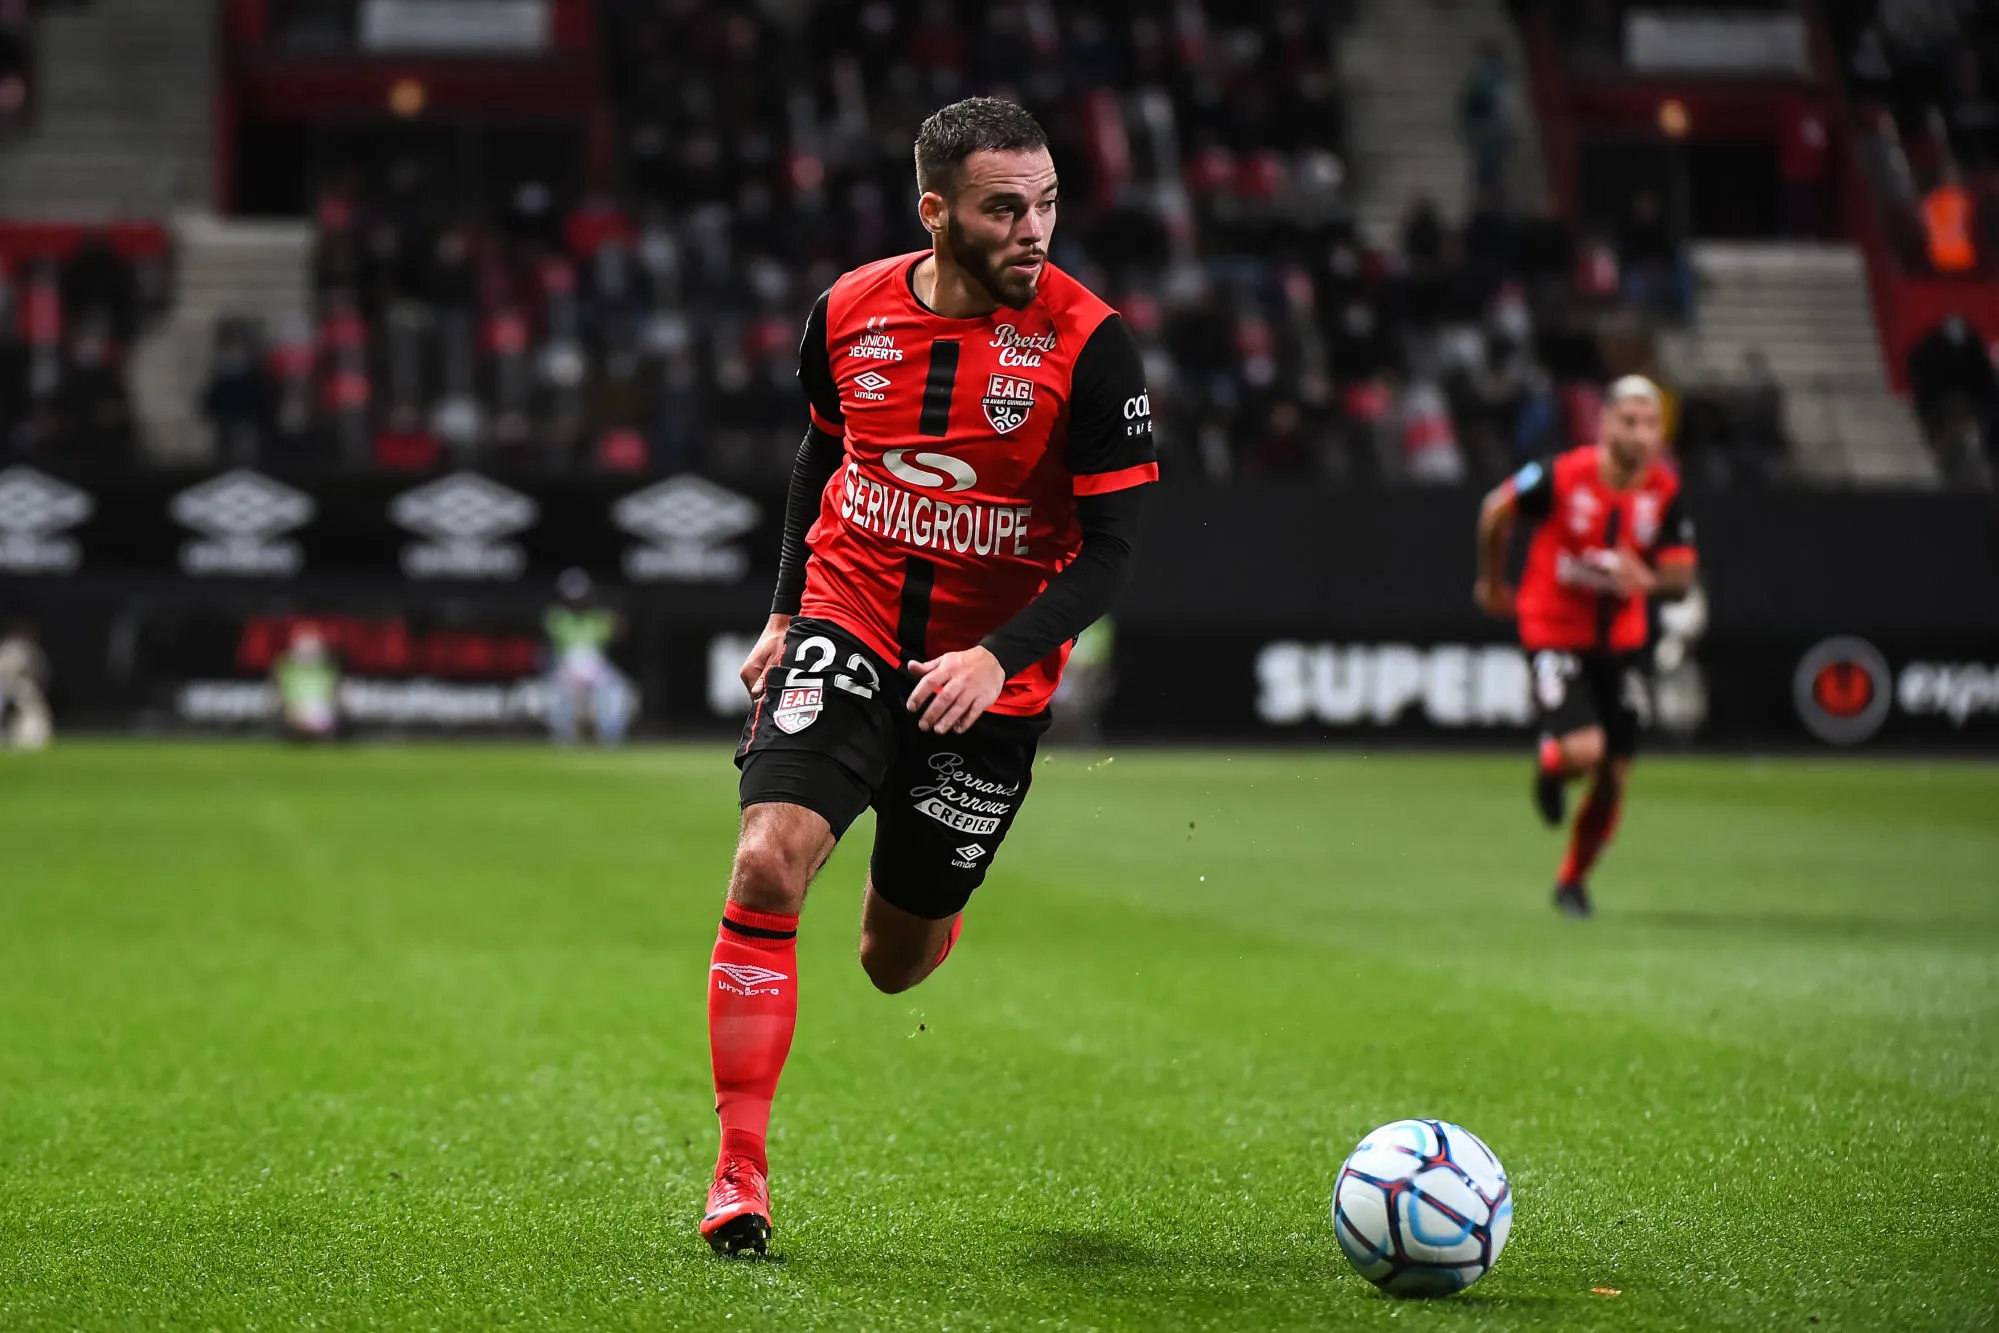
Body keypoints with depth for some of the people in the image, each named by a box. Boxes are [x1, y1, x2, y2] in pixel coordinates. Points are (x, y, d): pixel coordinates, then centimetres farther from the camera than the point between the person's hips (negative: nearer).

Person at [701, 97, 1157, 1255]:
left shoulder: (1089, 343, -14)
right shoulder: (850, 311, -3)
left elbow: (1110, 549, -12)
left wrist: (998, 658, -24)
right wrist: (786, 613, 12)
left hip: (989, 678, -1)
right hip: (848, 628, 1)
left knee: (894, 962, 10)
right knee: (769, 864, -22)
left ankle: (929, 909, 51)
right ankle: (741, 1173, -13)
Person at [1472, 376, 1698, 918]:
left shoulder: (1665, 491, -6)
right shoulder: (1563, 476, -17)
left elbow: (1681, 574, -3)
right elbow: (1496, 510, 0)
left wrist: (1648, 581, -26)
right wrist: (1493, 583, 12)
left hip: (1622, 640, 4)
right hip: (1554, 632, -4)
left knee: (1613, 777, 5)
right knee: (1583, 750, -23)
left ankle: (1573, 881, 28)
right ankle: (1549, 765, 17)